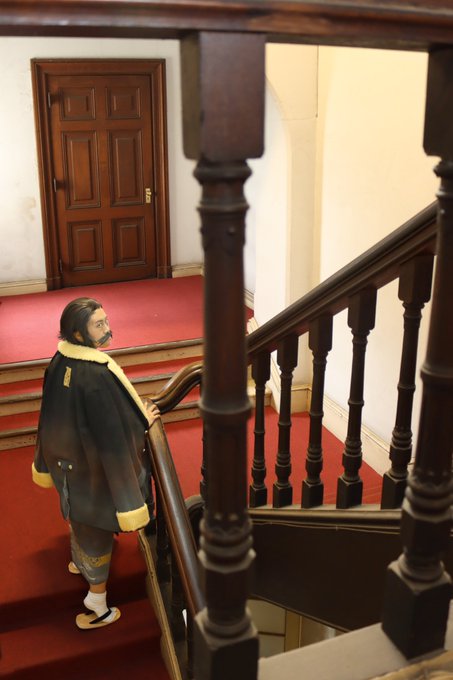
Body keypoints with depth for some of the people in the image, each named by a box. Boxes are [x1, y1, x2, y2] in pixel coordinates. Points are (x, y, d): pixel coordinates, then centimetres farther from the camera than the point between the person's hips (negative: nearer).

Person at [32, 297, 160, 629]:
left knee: (81, 512, 33)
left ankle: (80, 561, 62)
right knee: (96, 528, 11)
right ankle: (98, 607, 30)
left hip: (69, 459, 8)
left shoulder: (60, 361, -11)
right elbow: (111, 433, -30)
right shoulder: (94, 376, -36)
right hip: (97, 465, -8)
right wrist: (144, 421, -13)